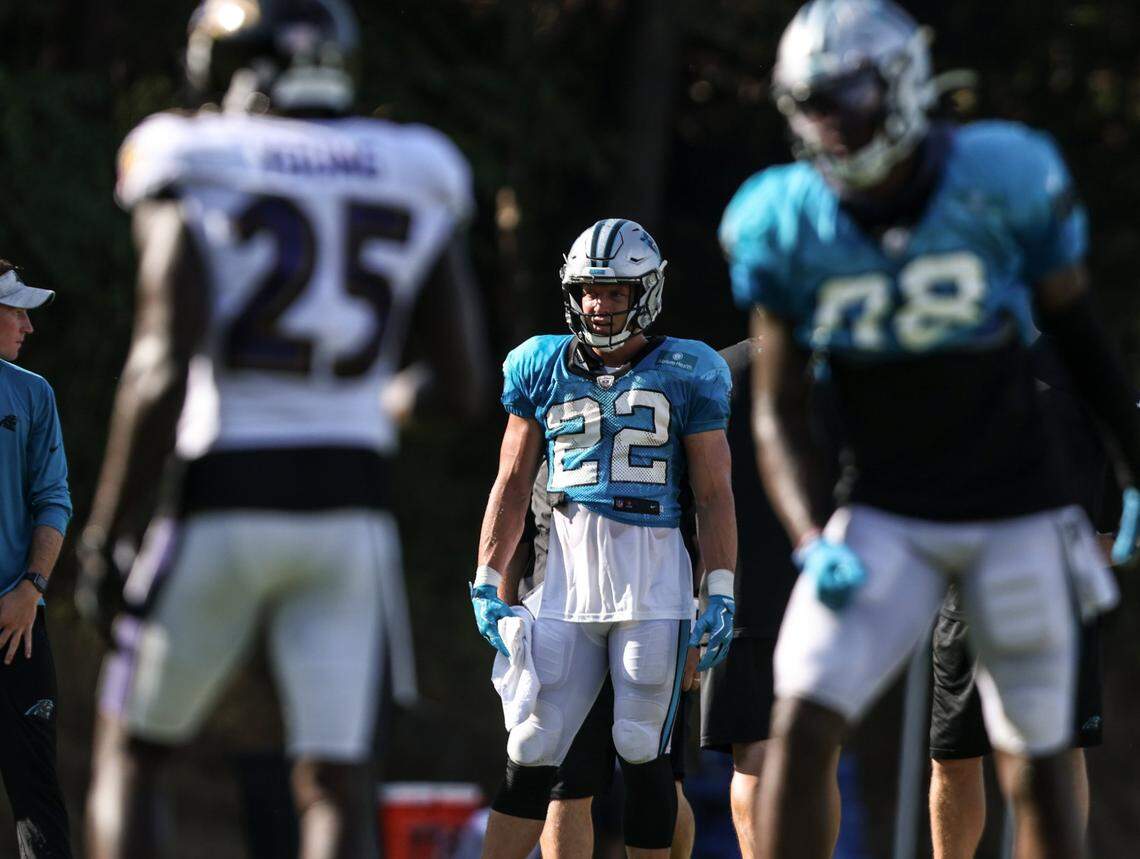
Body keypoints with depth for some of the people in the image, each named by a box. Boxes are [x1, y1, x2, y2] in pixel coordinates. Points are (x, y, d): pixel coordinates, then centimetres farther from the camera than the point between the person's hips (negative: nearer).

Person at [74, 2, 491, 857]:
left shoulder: (197, 175, -4)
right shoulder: (411, 186, 7)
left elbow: (162, 372, -14)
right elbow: (466, 386, 6)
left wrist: (107, 532, -9)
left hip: (223, 498, -3)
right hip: (351, 507, 3)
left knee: (132, 757, 13)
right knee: (335, 785, 2)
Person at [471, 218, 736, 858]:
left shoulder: (684, 374, 4)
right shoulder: (544, 368, 12)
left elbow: (715, 494, 4)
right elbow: (513, 483, 15)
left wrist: (722, 594, -5)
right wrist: (488, 583, 9)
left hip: (654, 576, -2)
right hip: (568, 572, 2)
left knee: (644, 752, -2)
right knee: (532, 753, 0)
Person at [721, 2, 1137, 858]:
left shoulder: (1005, 184, -11)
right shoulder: (787, 226, -7)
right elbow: (780, 412, 0)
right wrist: (811, 541, -14)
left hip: (1016, 513, -1)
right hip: (885, 519, 1)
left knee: (1036, 767, 6)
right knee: (803, 723, -16)